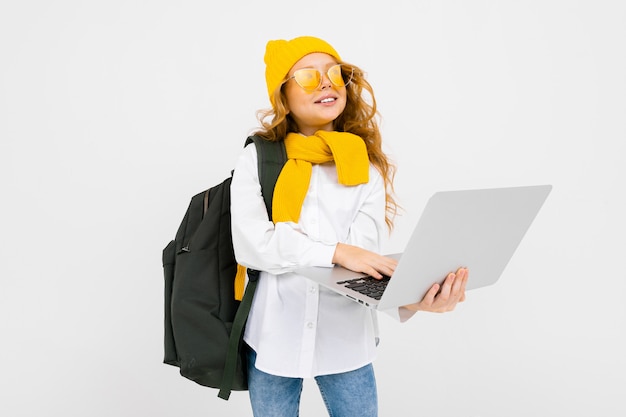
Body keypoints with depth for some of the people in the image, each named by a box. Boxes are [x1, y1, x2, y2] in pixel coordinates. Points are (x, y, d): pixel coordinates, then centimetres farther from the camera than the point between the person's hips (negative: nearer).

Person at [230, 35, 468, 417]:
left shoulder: (365, 169, 0)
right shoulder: (258, 159, -2)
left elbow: (363, 259, -12)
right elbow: (251, 243, -15)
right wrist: (335, 251, -25)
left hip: (346, 340, 1)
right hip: (274, 337, 0)